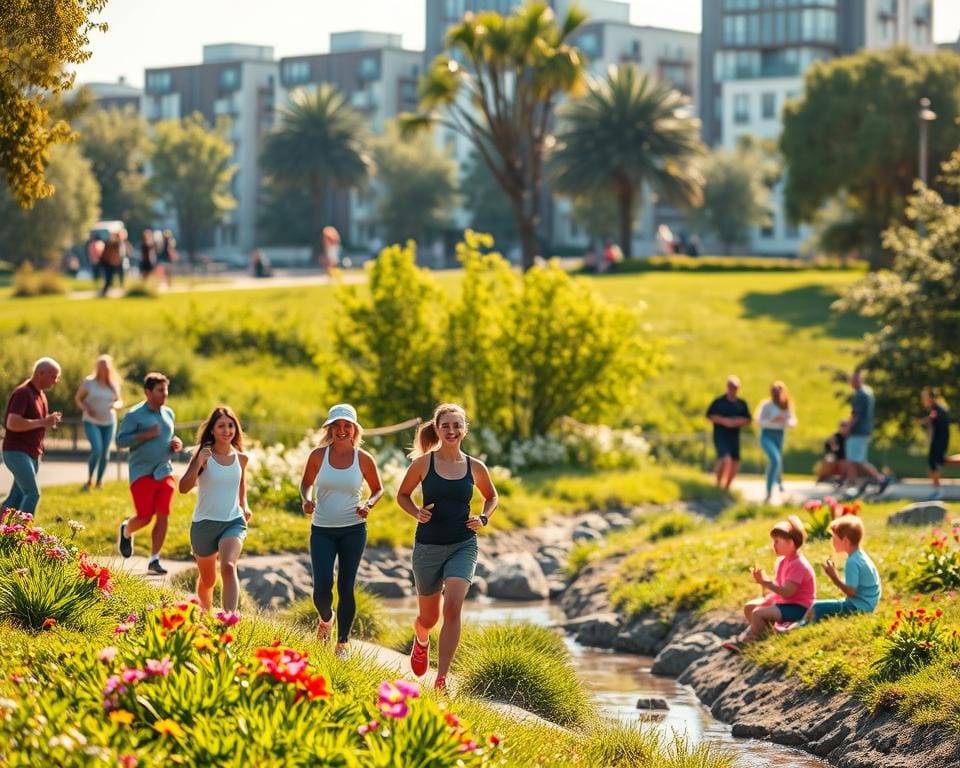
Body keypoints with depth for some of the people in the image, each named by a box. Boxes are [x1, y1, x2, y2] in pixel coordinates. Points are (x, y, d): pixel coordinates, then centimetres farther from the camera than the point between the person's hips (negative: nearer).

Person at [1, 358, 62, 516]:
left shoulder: (41, 394, 15)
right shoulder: (22, 393, -15)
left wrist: (50, 421, 5)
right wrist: (43, 422, -22)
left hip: (32, 454, 9)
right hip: (17, 452, -9)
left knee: (16, 499, 10)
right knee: (32, 493, -19)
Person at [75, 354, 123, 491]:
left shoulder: (114, 384, 3)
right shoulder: (88, 382, -6)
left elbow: (119, 402, 13)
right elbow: (78, 399, 3)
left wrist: (115, 405, -12)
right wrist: (86, 408, -17)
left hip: (109, 423, 4)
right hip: (91, 422, -4)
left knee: (105, 453, 4)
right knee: (97, 450, -20)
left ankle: (99, 481, 23)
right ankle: (89, 479, 1)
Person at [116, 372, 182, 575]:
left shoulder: (168, 413, 13)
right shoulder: (135, 415, -7)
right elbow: (120, 440, -12)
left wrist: (176, 444, 6)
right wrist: (146, 435, -20)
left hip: (164, 472, 5)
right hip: (142, 473, -5)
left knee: (163, 516, -3)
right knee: (144, 517, -8)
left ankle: (154, 560, 5)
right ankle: (126, 531, 27)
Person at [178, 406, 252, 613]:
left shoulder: (240, 458, 4)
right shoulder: (203, 455, -7)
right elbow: (184, 487, -17)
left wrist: (244, 505, 11)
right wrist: (198, 463, -29)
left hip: (234, 522, 1)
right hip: (205, 524, -1)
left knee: (228, 567, -27)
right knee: (207, 580, 14)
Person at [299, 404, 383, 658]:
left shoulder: (363, 459, -3)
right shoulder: (318, 455, -3)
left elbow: (378, 489, 10)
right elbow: (306, 483, 12)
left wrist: (369, 504, -11)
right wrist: (306, 500, -9)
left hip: (353, 530, 0)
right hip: (322, 530, 0)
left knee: (346, 587, 0)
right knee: (322, 587, -9)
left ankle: (343, 642, 15)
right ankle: (325, 619, 26)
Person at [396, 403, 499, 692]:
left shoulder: (475, 468, 1)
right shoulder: (423, 463, -5)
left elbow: (491, 497, 19)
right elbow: (402, 495, 8)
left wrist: (483, 518, 0)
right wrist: (417, 513, -11)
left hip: (463, 545, 0)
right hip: (428, 546, 0)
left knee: (452, 607, -22)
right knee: (428, 617, 12)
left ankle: (441, 679, -19)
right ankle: (421, 642, 51)